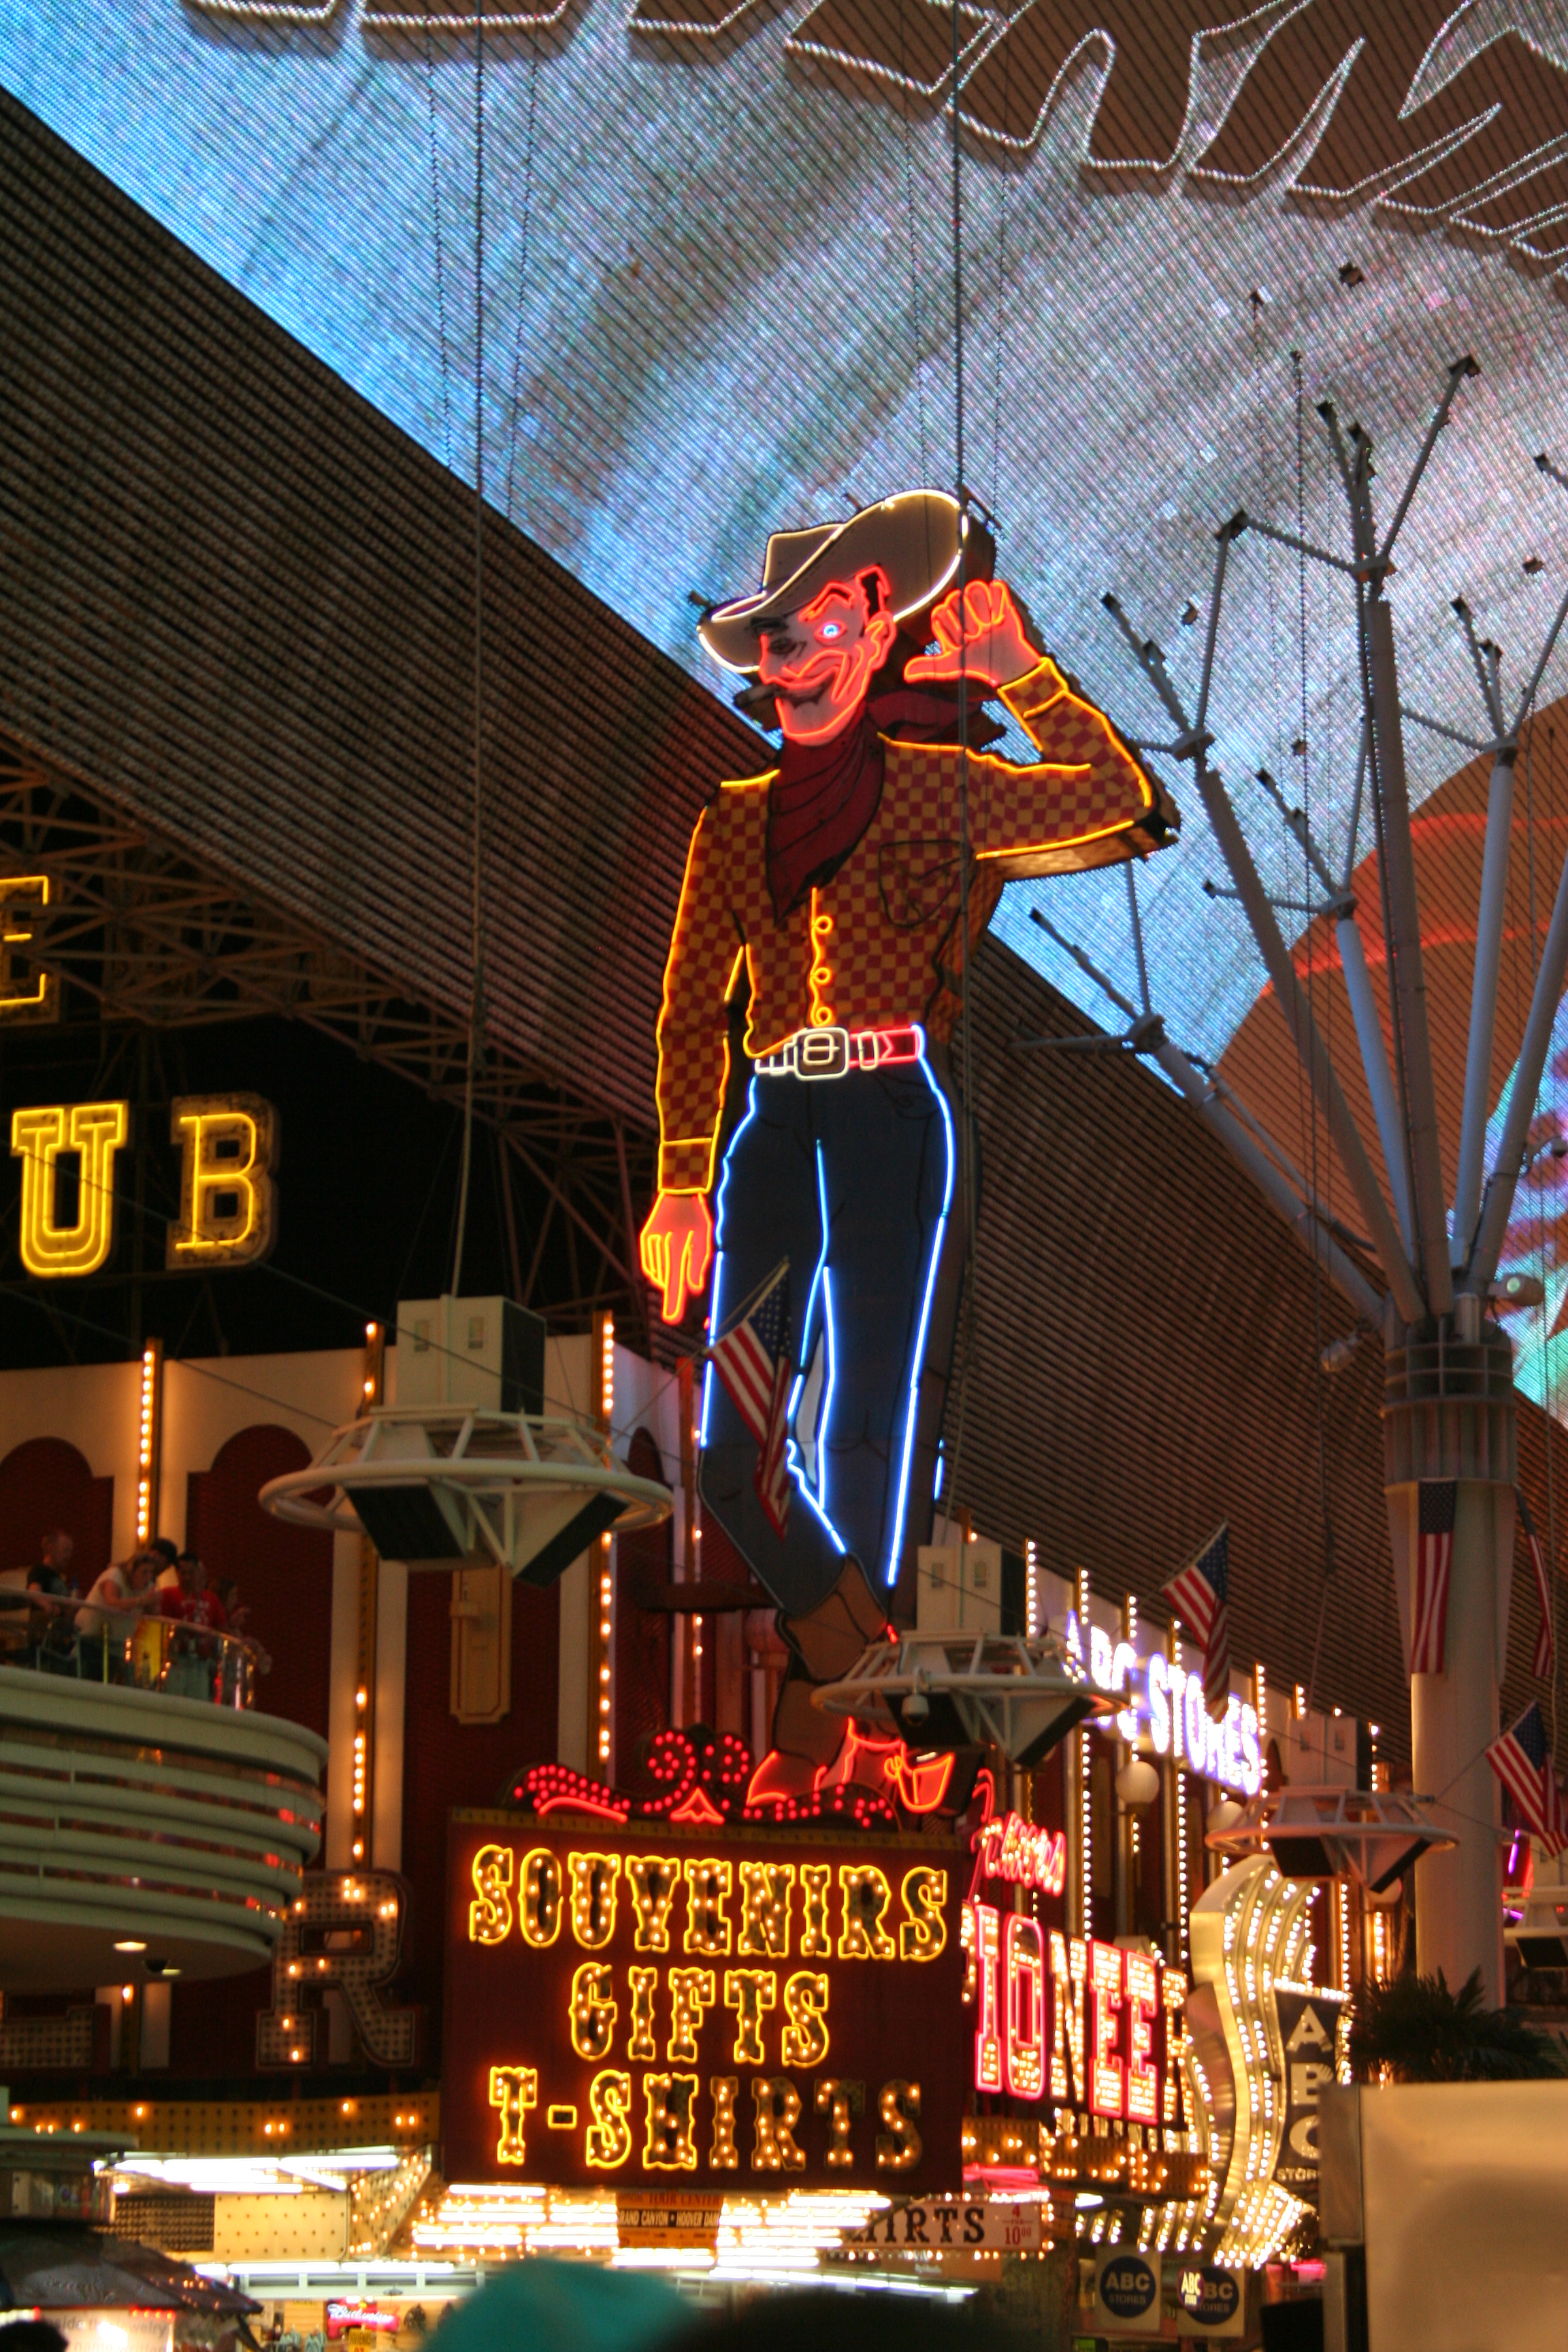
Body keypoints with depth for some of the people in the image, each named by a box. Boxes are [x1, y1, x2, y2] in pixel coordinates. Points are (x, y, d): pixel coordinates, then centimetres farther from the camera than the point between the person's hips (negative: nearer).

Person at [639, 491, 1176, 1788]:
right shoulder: (736, 819, 15)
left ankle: (817, 1739, 4)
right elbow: (692, 1012, 14)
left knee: (863, 1441, -5)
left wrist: (1020, 669, 0)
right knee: (734, 1452, -2)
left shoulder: (937, 785, 6)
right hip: (770, 1130, 4)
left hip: (891, 1122, -4)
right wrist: (684, 1182, 6)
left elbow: (1121, 800, 1)